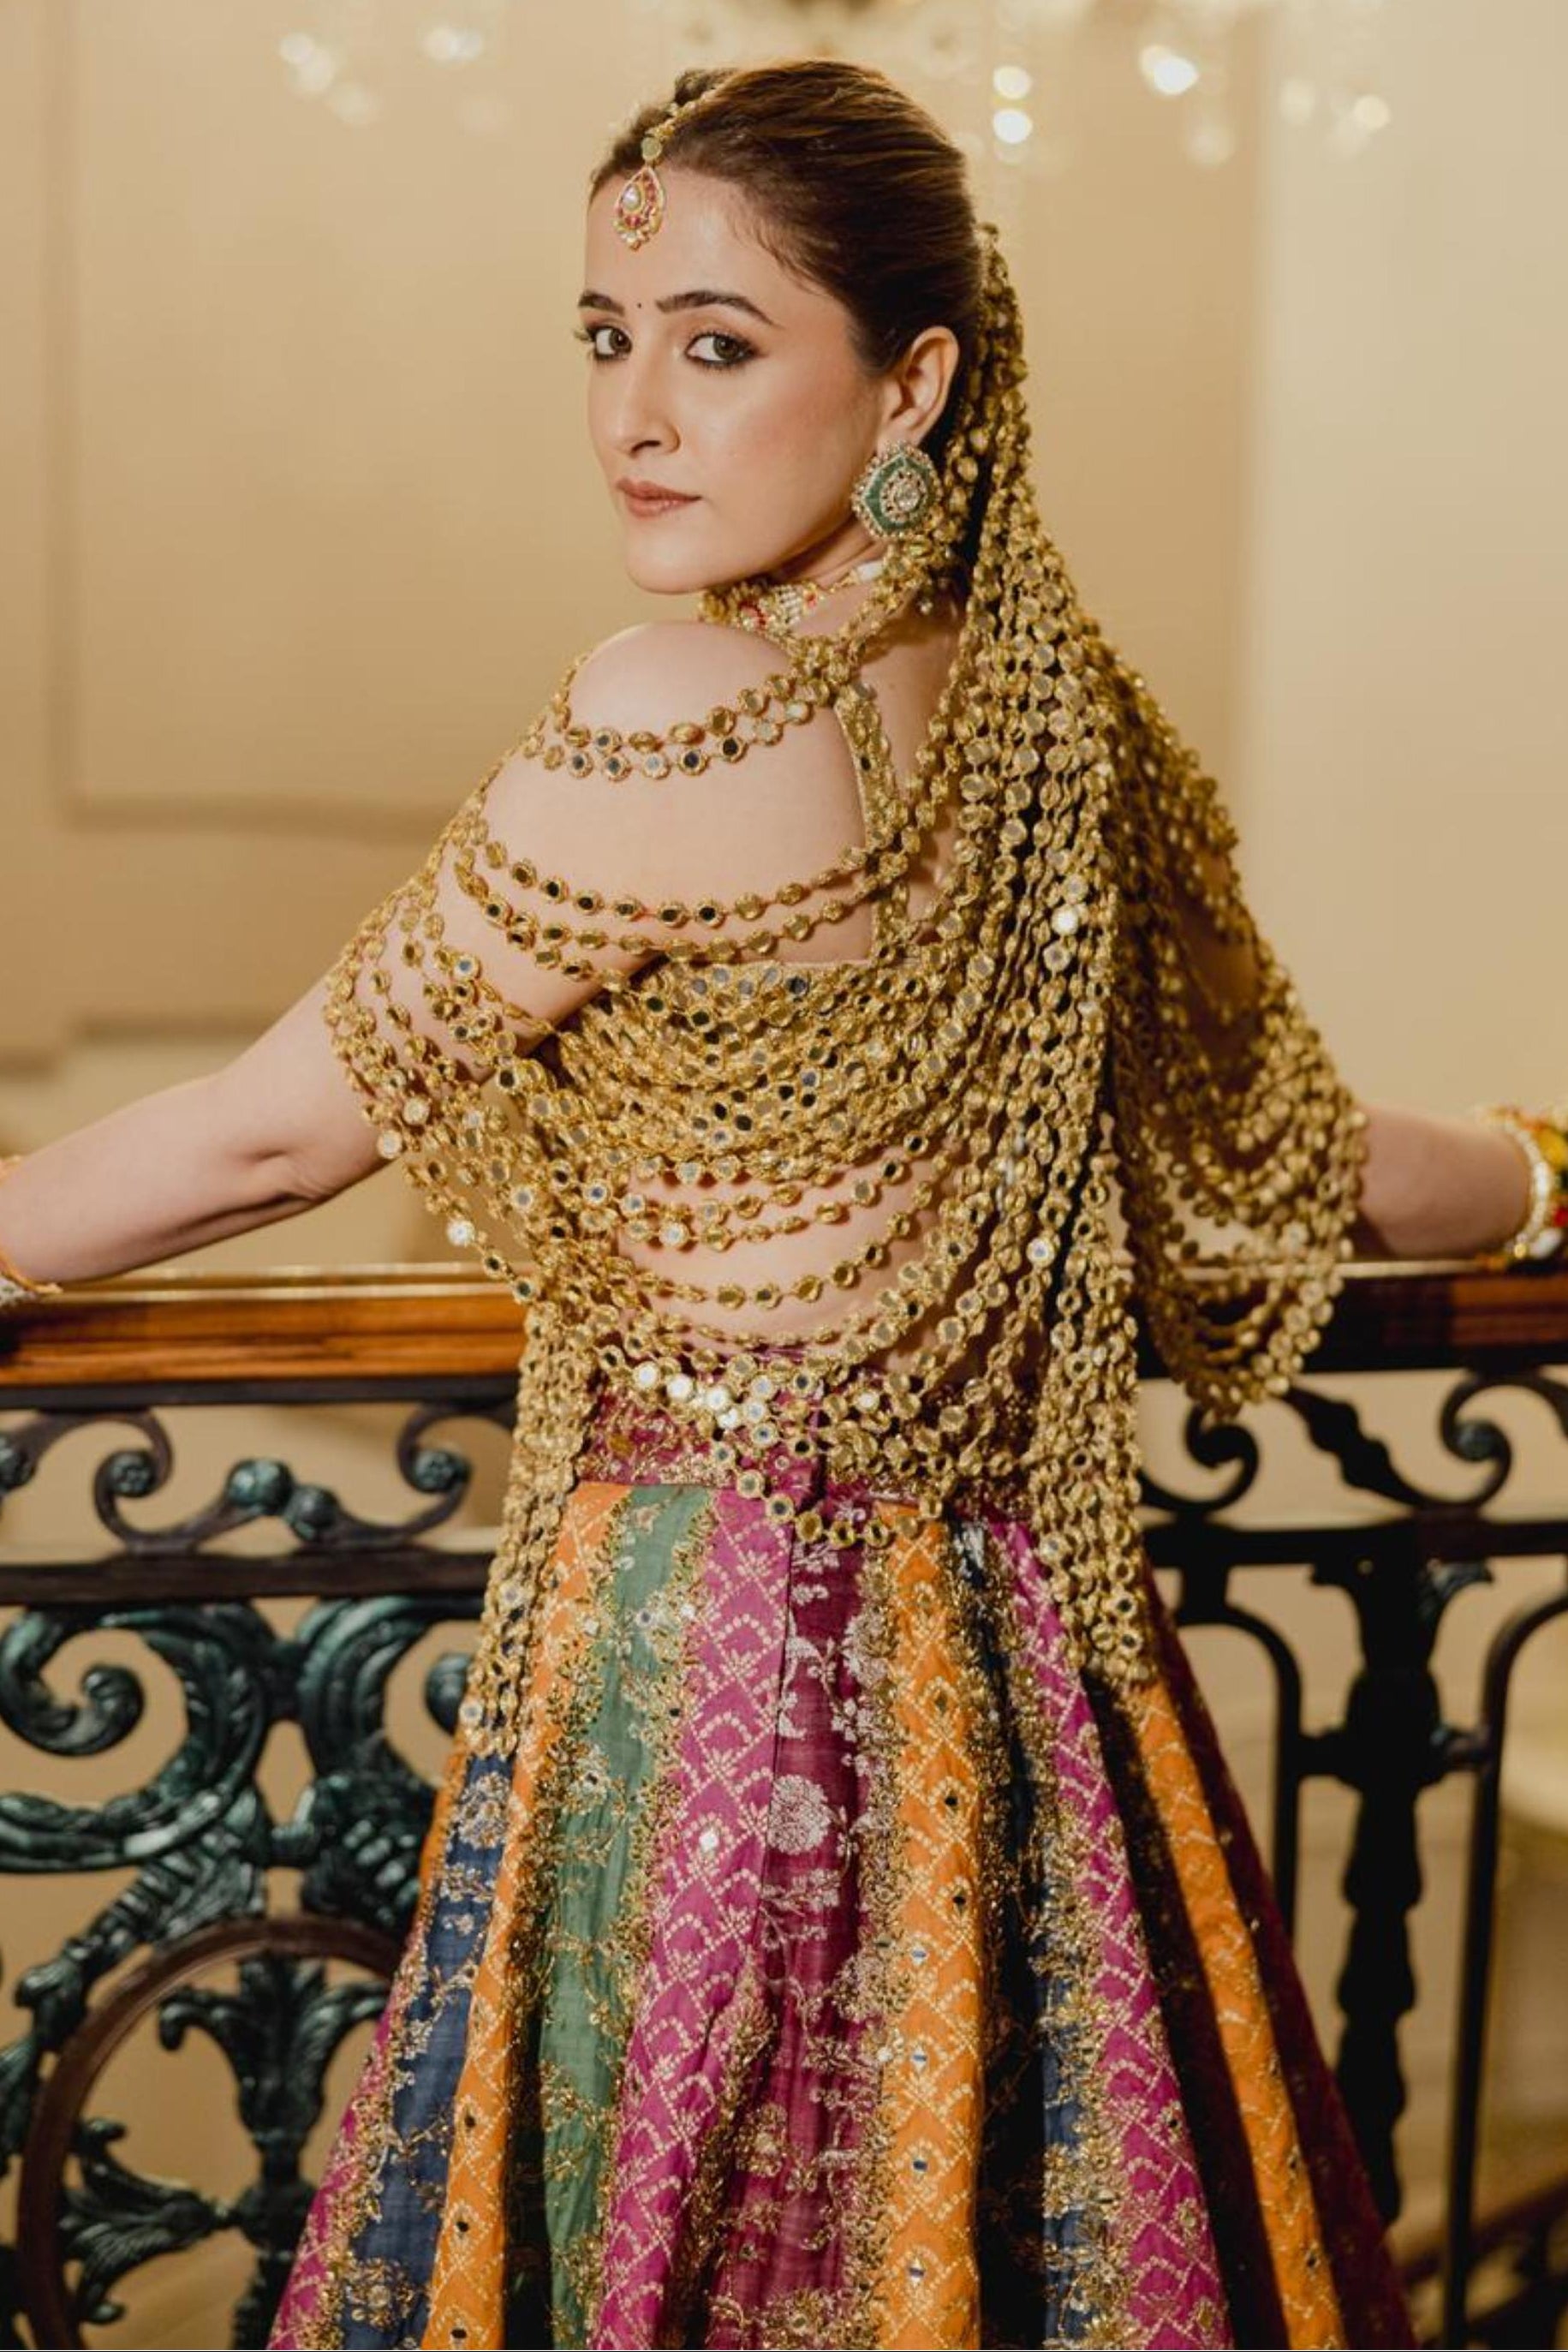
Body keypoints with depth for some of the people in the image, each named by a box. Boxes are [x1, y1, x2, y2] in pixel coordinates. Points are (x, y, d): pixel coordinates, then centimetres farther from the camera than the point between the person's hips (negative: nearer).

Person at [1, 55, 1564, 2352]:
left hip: (708, 1649, -7)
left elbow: (281, 1128, -11)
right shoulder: (1053, 718, 2)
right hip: (1005, 1649, 7)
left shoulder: (681, 717, -19)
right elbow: (1288, 1166, 14)